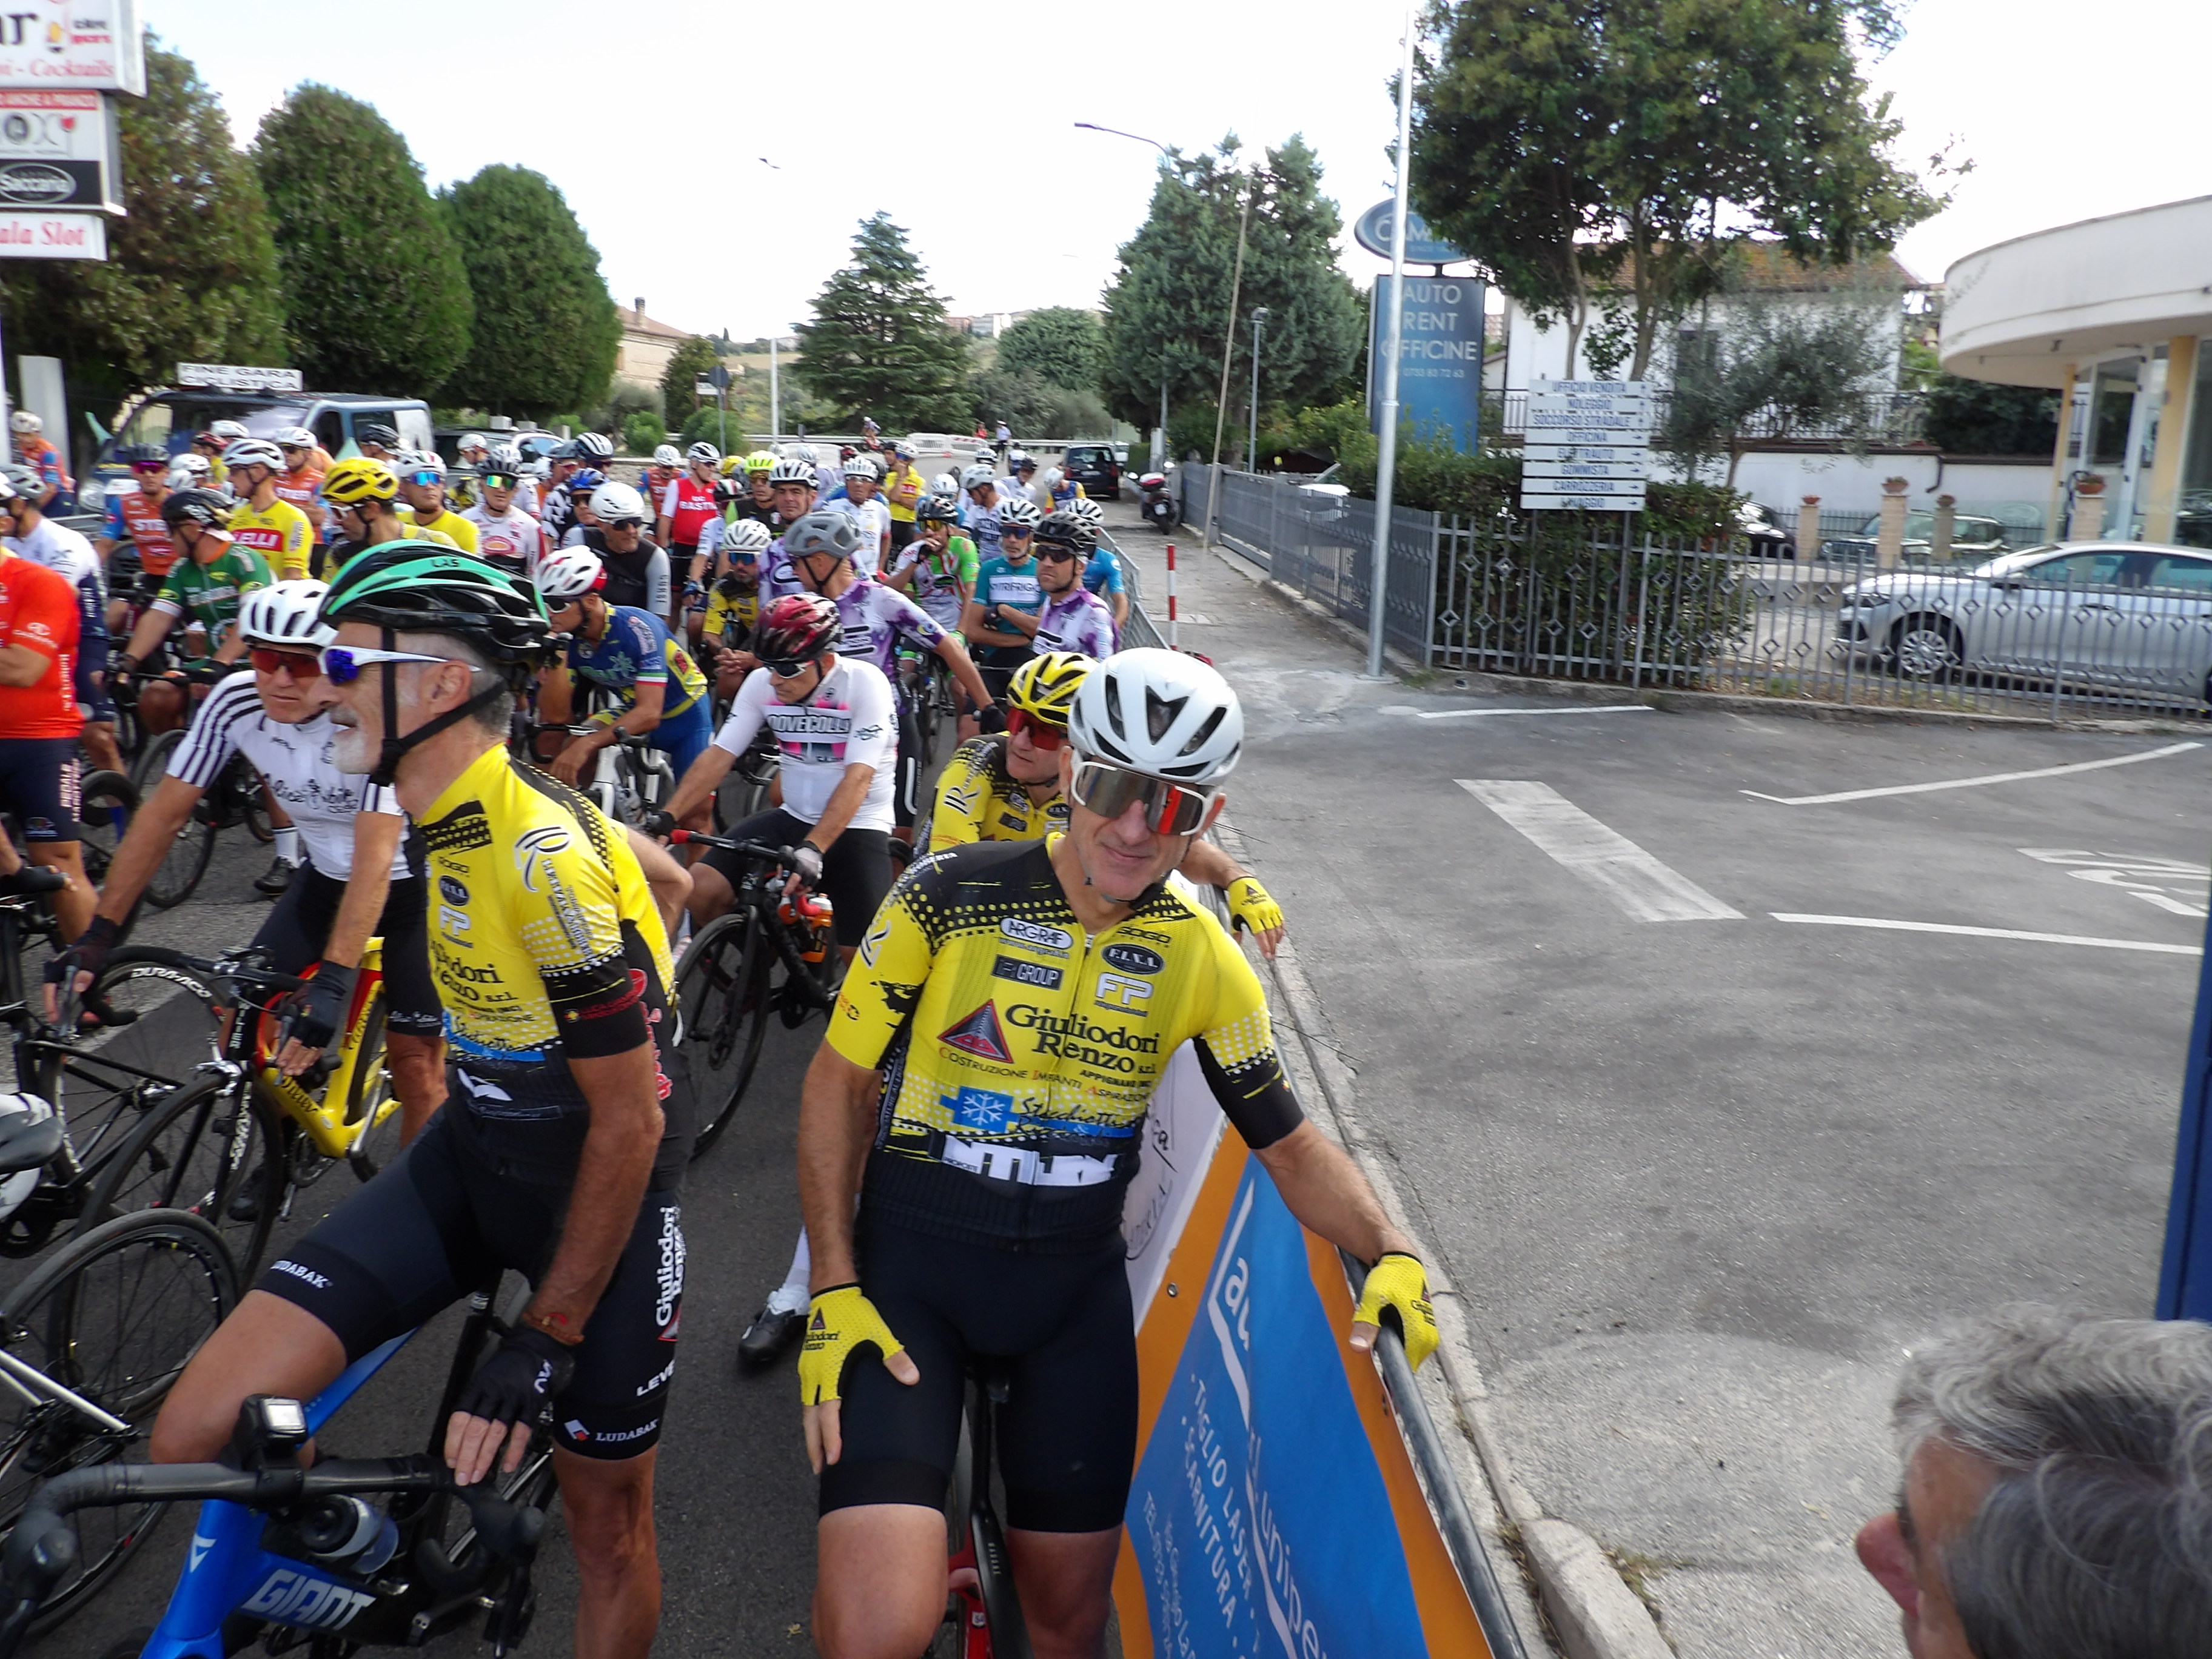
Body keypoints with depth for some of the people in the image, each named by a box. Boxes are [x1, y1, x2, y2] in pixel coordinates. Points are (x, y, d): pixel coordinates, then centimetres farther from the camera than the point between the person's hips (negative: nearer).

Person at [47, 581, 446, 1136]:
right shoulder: (235, 703, -15)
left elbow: (374, 858, -34)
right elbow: (164, 813, -10)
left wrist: (333, 981, -42)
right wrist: (98, 935, -16)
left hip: (412, 881, -5)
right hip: (326, 876, 5)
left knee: (414, 1055, -9)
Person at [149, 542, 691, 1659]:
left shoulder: (545, 859, -27)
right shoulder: (459, 812, -2)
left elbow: (629, 1123, -22)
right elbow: (659, 871, 15)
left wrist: (544, 1340, -18)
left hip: (598, 1187, -7)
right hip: (470, 1156, 7)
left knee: (606, 1523, 11)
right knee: (197, 1436, -9)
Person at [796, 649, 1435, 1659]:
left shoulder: (1200, 959, -3)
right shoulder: (951, 896, -12)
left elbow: (1289, 1142, 3)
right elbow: (839, 1083, -5)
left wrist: (1388, 1254, -14)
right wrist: (833, 1292, -11)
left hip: (1075, 1284, 3)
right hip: (909, 1265, -3)